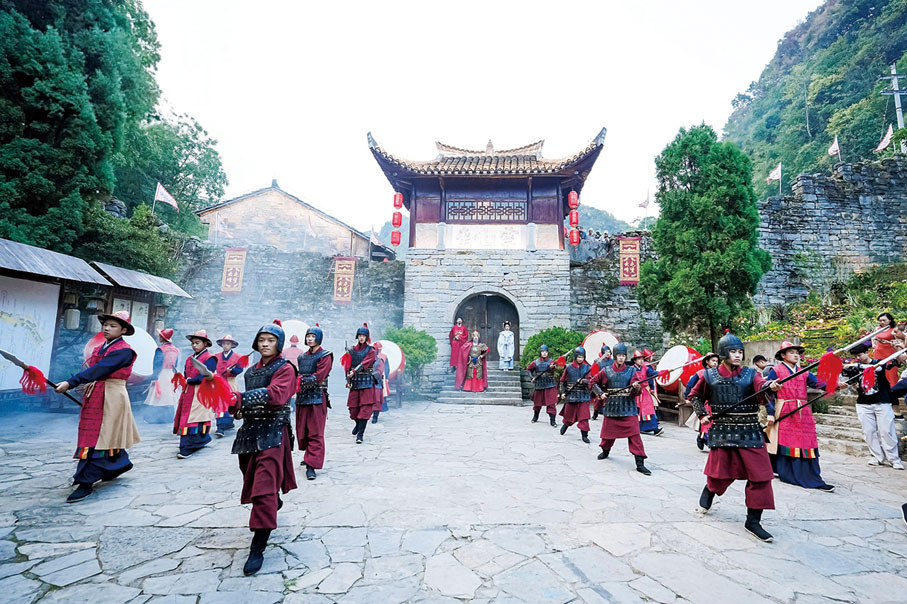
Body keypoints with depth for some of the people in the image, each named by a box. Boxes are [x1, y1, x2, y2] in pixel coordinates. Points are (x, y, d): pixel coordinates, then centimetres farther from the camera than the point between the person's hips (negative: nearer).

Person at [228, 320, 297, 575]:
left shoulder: (285, 369, -7)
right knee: (253, 482, 20)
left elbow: (275, 394, -26)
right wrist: (237, 407, 4)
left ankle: (258, 549, -7)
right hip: (249, 432, 8)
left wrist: (240, 399, -35)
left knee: (265, 489, -12)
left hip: (272, 433, -7)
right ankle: (275, 503, 51)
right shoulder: (251, 371, 15)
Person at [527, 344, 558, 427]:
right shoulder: (536, 362, 4)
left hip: (550, 385, -2)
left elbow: (552, 368, -25)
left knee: (551, 403, -8)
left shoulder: (551, 361, -2)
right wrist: (533, 376, 6)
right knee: (537, 402, 15)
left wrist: (551, 367, -48)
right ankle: (535, 417, 37)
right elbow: (528, 369, 19)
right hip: (538, 385, 2)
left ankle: (552, 420, -2)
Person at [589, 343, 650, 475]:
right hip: (611, 407, 2)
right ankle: (605, 451, 43)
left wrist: (636, 387, -28)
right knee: (608, 431, 14)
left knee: (634, 434, -10)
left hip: (628, 407, -2)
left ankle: (640, 464, -5)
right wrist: (600, 393, 4)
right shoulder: (606, 371, 2)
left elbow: (636, 392, -6)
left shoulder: (631, 370, 0)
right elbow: (593, 382, 16)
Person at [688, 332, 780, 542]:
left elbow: (761, 386, -24)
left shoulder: (750, 374, -1)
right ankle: (708, 493, 43)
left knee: (759, 474, -4)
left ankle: (753, 521, 11)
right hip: (722, 431, -1)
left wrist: (771, 386, -45)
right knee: (720, 471, 9)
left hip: (749, 432, 1)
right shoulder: (710, 376, -1)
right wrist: (702, 414, 4)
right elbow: (694, 395, 15)